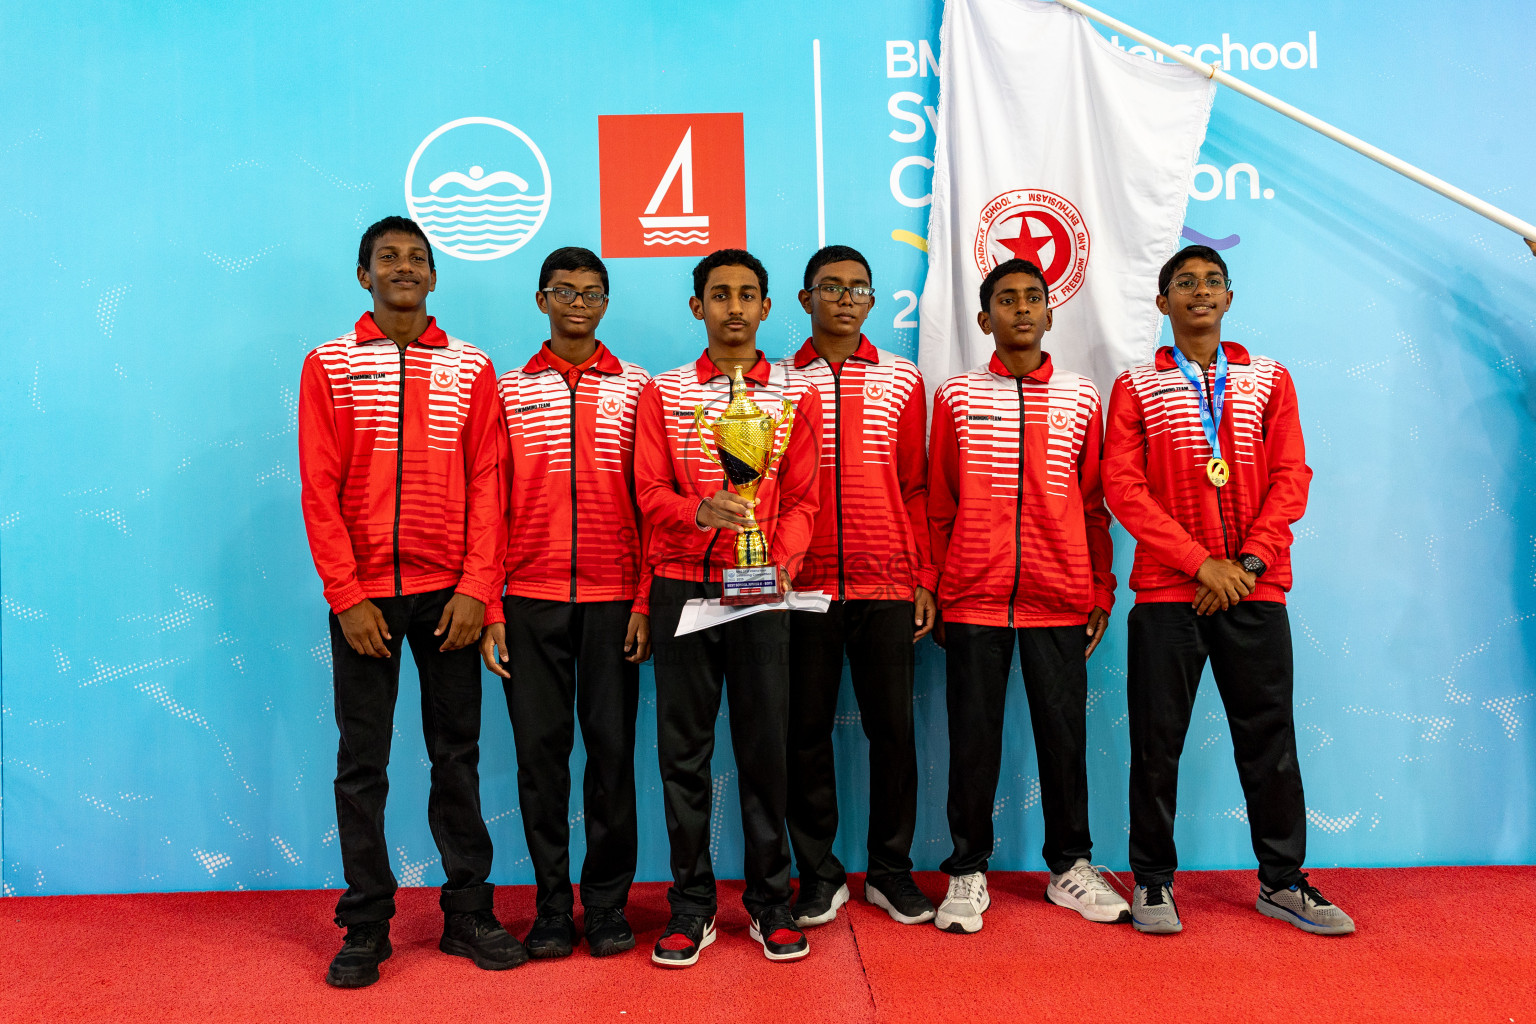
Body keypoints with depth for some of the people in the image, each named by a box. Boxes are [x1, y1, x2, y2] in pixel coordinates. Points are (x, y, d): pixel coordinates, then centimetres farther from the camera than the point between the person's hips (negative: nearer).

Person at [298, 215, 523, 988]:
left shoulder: (471, 369, 6)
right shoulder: (329, 366, 4)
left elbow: (486, 485, 2)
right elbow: (319, 489, -1)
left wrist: (476, 587, -7)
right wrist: (346, 596, -8)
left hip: (448, 594, 1)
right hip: (362, 595, 0)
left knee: (457, 756, 8)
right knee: (362, 764, 6)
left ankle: (468, 913, 20)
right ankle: (365, 926, 18)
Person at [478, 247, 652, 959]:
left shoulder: (637, 390, 7)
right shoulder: (508, 392, 9)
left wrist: (645, 602, -4)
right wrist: (489, 610, -1)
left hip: (613, 599, 0)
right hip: (530, 599, 1)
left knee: (612, 747, 3)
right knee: (540, 748, 5)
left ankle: (607, 902, 17)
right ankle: (552, 905, 18)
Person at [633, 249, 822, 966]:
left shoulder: (797, 395, 7)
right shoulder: (664, 393, 8)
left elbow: (800, 500, 4)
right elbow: (650, 491, 1)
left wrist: (782, 561, -15)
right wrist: (701, 511, -20)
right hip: (682, 585, 1)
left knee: (766, 745, 4)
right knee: (684, 749, 5)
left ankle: (769, 900, 19)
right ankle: (691, 905, 17)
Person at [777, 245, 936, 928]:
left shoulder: (902, 379, 9)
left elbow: (917, 487, 8)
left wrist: (924, 579, 4)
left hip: (887, 586, 1)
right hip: (803, 585, 0)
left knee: (893, 728, 5)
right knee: (806, 730, 5)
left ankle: (891, 871, 21)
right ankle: (819, 874, 20)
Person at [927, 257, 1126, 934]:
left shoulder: (1080, 397, 8)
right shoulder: (956, 397, 5)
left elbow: (1093, 504, 11)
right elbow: (938, 505, 6)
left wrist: (1102, 592, 7)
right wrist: (933, 592, 3)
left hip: (1060, 600, 1)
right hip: (974, 598, -1)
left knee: (1064, 734, 8)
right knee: (973, 738, 5)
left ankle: (1070, 866, 26)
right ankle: (968, 872, 19)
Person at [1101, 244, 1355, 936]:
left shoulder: (1270, 380, 11)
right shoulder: (1136, 387, 5)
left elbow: (1290, 477, 4)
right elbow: (1123, 488, -4)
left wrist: (1250, 560, -9)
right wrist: (1200, 563, -12)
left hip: (1255, 590, 2)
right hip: (1167, 592, -1)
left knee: (1269, 737, 7)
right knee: (1157, 741, 3)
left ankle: (1281, 879, 23)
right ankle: (1152, 879, 17)